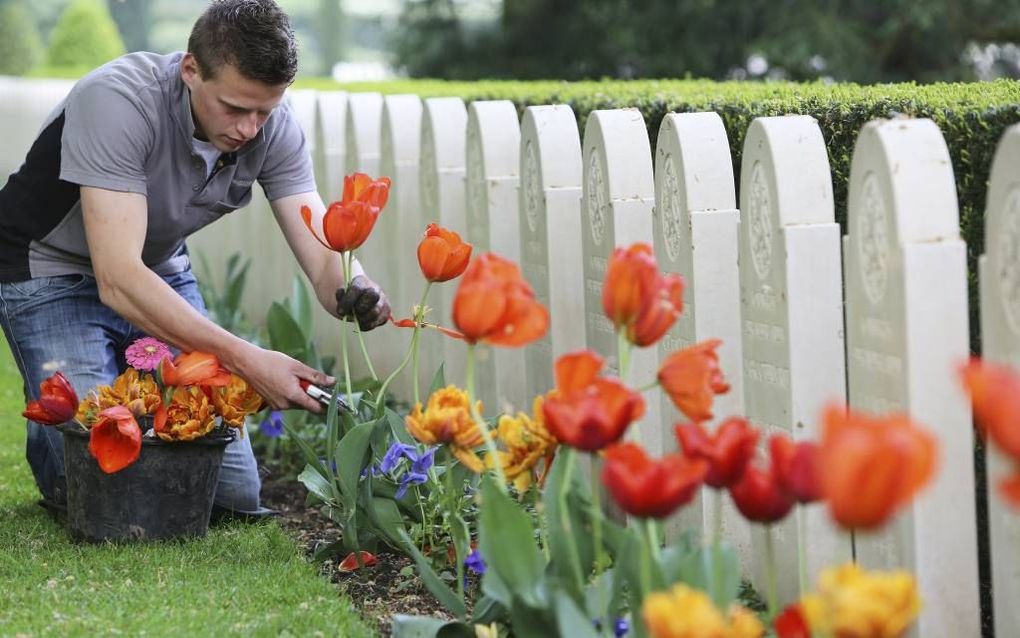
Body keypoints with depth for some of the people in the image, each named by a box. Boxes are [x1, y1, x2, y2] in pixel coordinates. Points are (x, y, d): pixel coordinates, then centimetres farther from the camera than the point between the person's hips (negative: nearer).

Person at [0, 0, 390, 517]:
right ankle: (48, 431, 14)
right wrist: (247, 361, -46)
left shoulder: (272, 127, -17)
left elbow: (324, 255, -19)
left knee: (236, 493, -2)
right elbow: (118, 279, -39)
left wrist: (354, 293, -44)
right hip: (51, 275, -5)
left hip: (160, 270, 5)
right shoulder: (117, 101, -34)